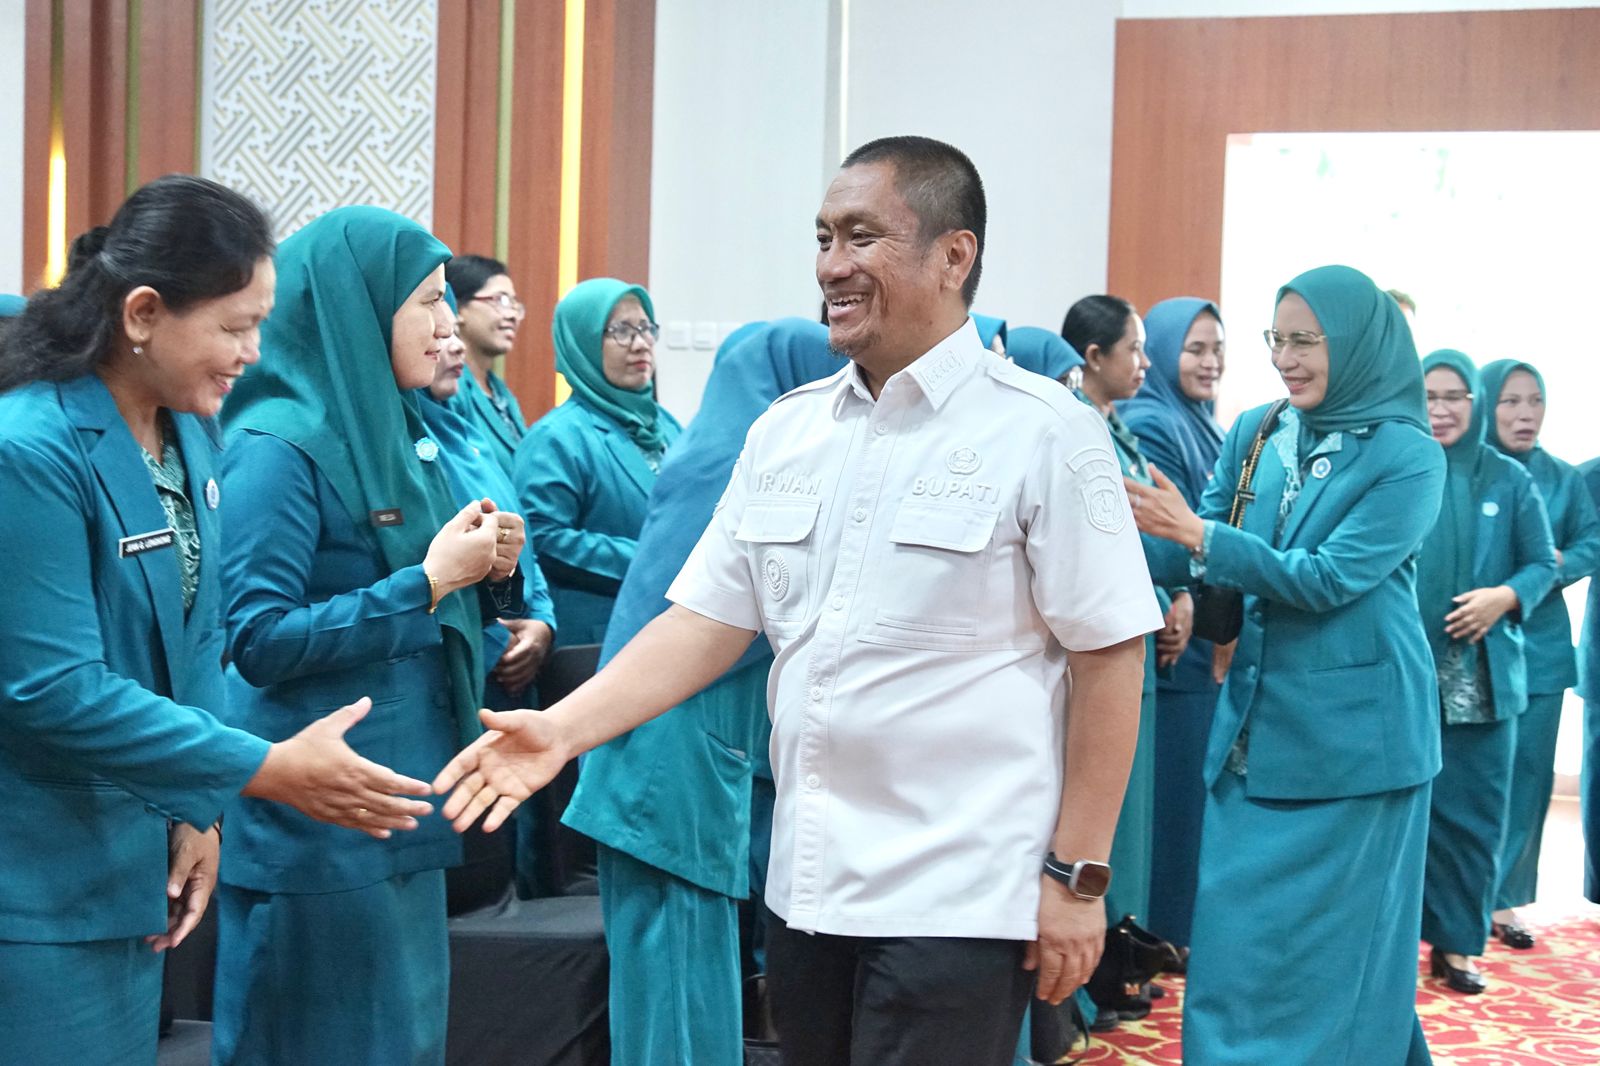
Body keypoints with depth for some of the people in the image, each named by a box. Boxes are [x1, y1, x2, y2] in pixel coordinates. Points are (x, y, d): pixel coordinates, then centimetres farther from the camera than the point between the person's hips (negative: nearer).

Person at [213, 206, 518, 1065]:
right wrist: (429, 581, -20)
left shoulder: (394, 428, 11)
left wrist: (489, 570, -2)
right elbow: (259, 640, -21)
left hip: (405, 794, 9)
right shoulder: (278, 446, -15)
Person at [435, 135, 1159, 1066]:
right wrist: (564, 729, -6)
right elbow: (706, 622, 7)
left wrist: (1078, 876, -9)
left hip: (957, 899, -5)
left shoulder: (1045, 432, -8)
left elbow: (1108, 659, -8)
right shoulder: (786, 429, 7)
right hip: (807, 884, 6)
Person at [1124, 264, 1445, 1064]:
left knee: (1331, 934, 3)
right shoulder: (1254, 435, 6)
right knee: (1237, 920, 11)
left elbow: (1328, 578, -19)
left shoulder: (1407, 455, -10)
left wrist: (1196, 532, -26)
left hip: (1351, 728, -5)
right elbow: (1197, 557, 1)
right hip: (1257, 715, 5)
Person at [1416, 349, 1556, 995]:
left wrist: (1507, 596, -10)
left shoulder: (1509, 480, 7)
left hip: (1483, 677, 2)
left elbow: (1544, 563, 8)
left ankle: (1457, 943, 16)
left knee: (1473, 814, 4)